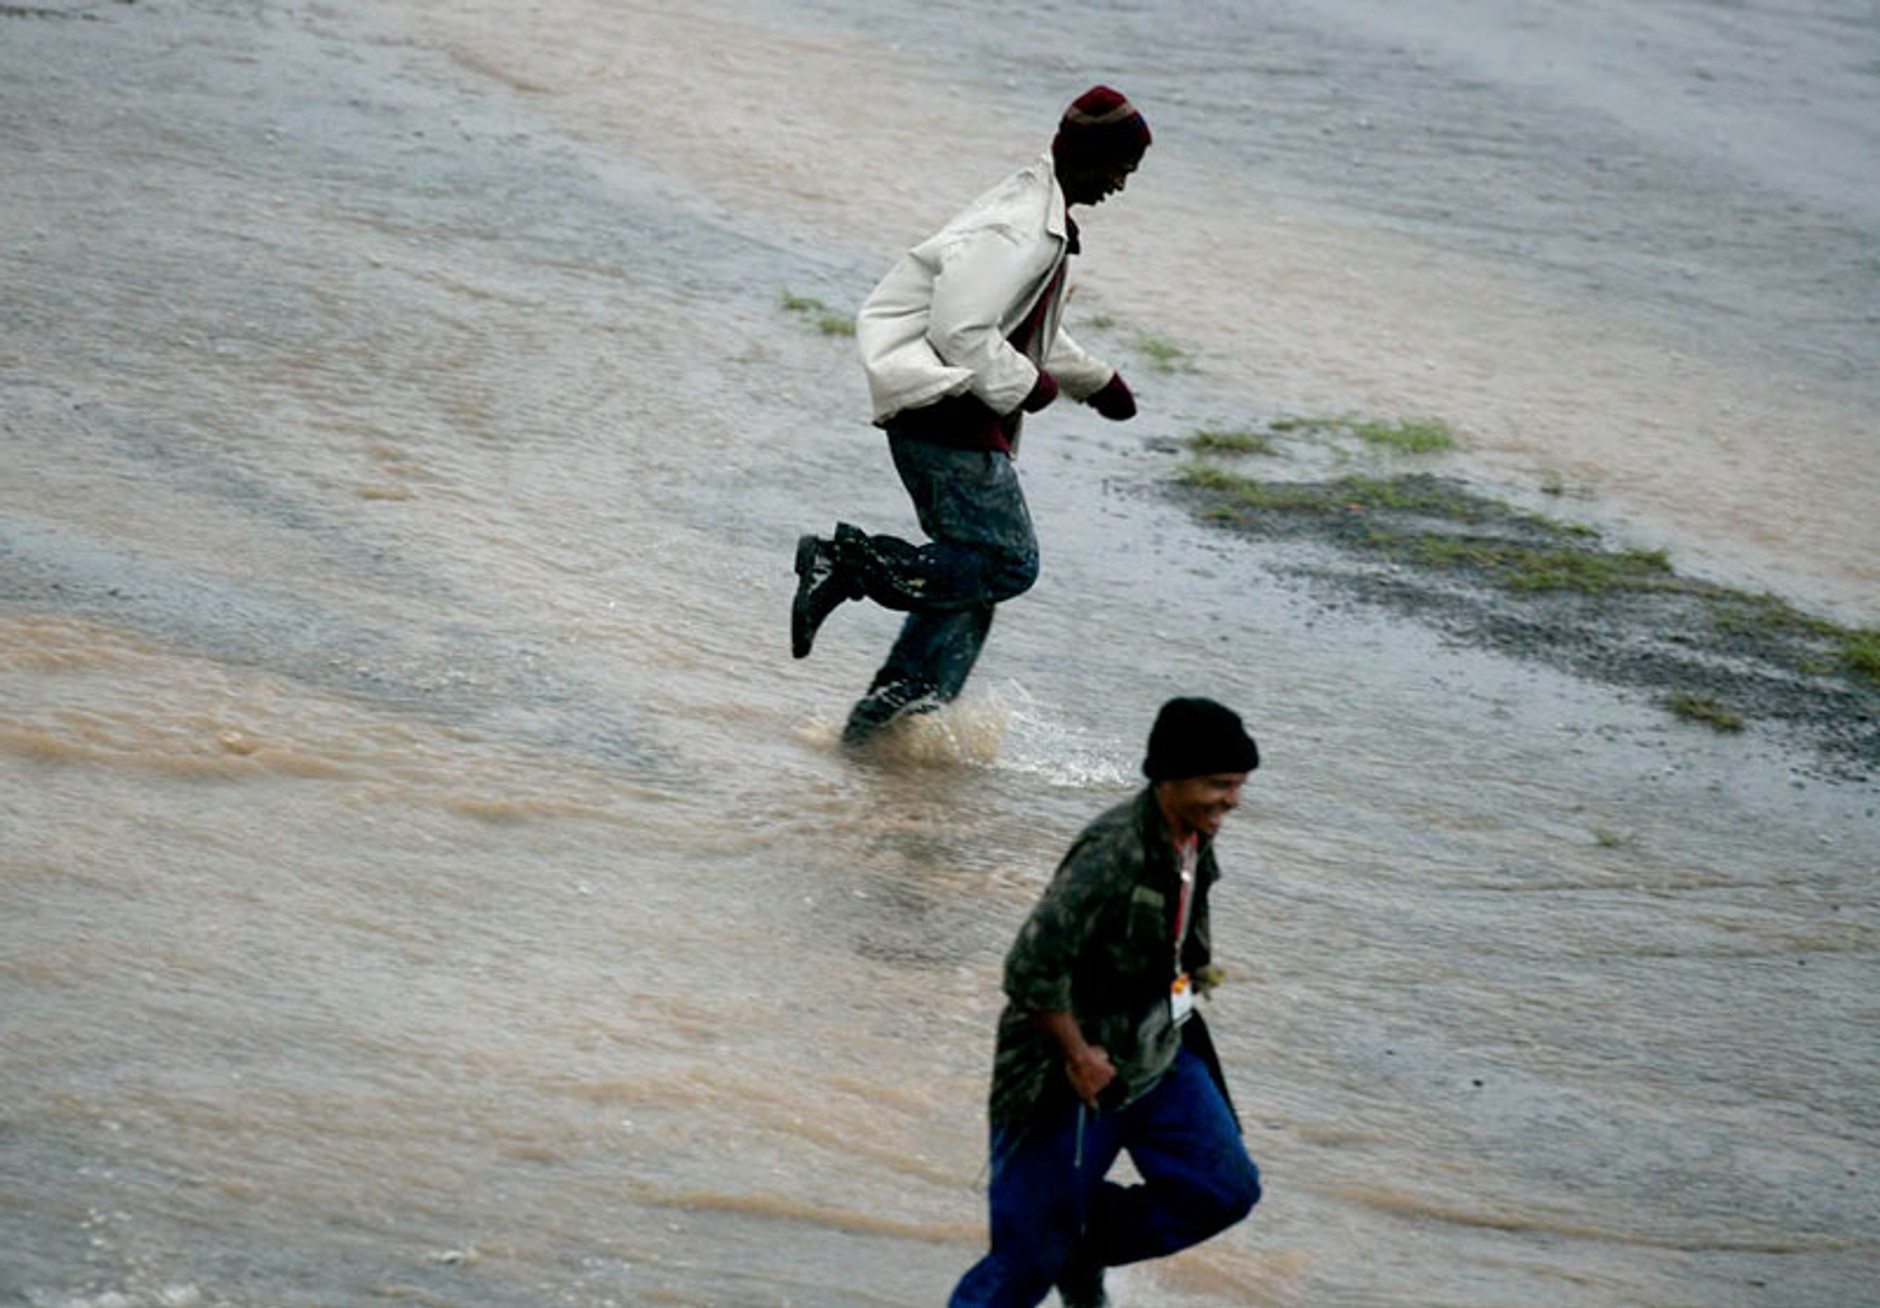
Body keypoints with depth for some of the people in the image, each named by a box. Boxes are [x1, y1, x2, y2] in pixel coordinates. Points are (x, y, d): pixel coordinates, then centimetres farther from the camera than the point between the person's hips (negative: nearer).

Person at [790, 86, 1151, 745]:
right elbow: (959, 331, -24)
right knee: (1007, 563, -13)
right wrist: (1027, 386, -14)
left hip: (966, 413, 10)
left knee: (972, 576, 7)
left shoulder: (1042, 214, 17)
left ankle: (885, 715, 6)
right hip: (945, 409, -10)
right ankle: (847, 562, -14)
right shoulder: (1017, 231, -17)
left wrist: (1096, 379, 34)